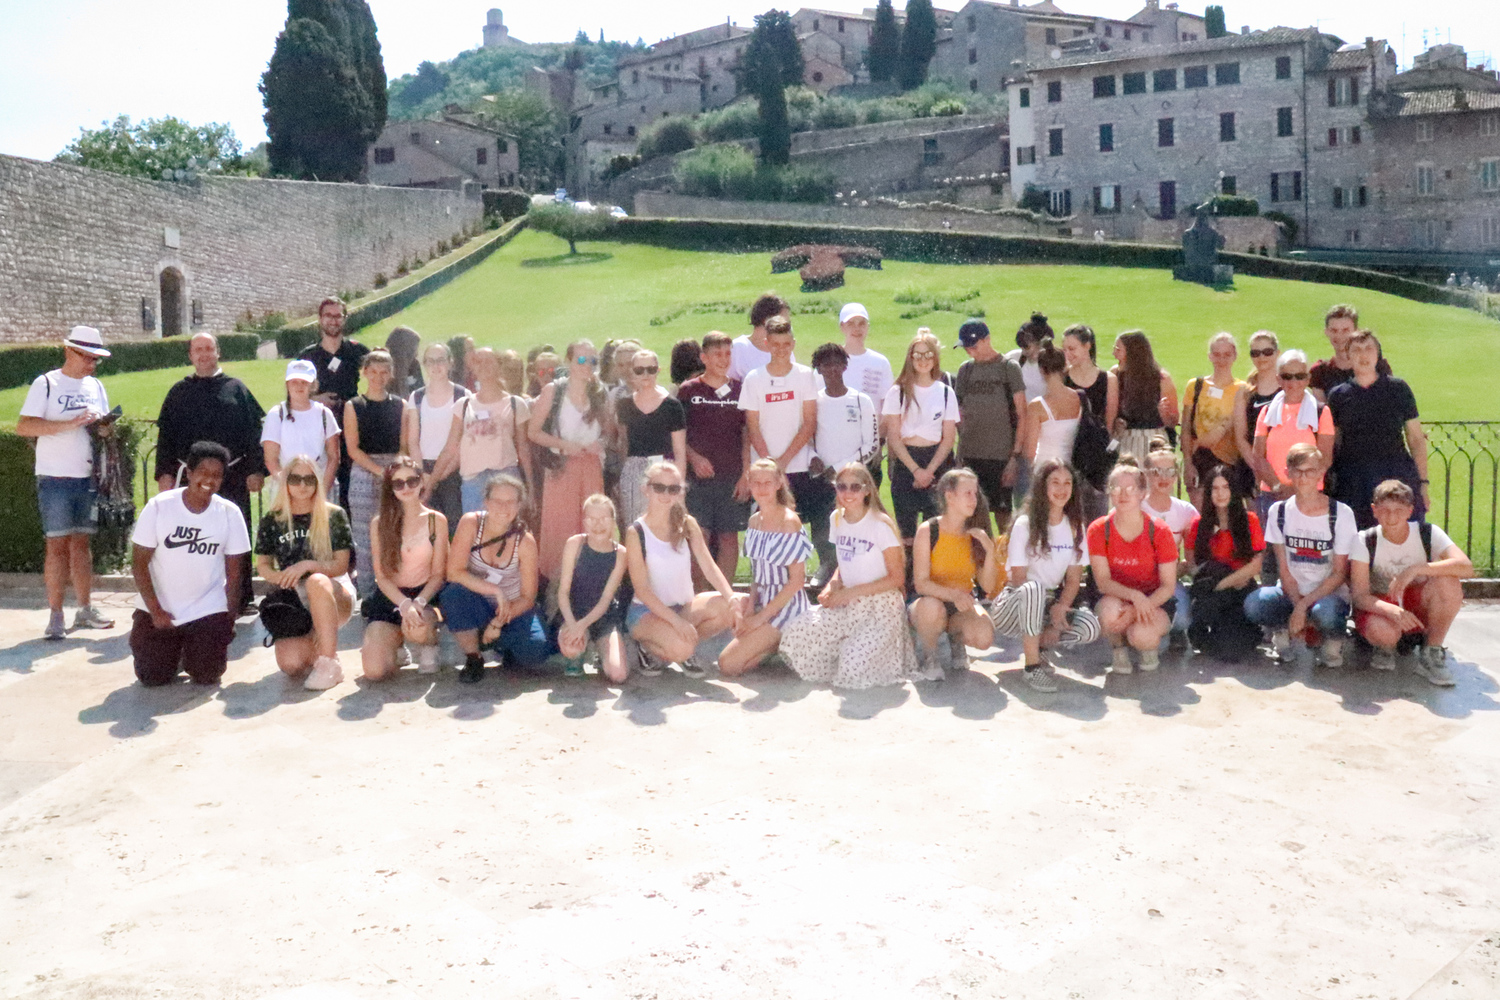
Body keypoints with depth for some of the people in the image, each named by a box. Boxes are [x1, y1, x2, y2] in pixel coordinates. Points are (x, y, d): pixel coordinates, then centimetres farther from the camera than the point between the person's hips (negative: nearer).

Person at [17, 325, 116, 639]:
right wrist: (69, 424, -23)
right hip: (55, 479, -5)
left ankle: (85, 609, 15)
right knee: (58, 545, -5)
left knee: (83, 543, 9)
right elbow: (23, 426, -13)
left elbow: (104, 429, 18)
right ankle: (56, 616, 0)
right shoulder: (46, 384, -5)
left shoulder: (95, 386, 13)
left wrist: (105, 427, -6)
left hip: (88, 478, 5)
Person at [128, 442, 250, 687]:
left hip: (208, 611, 0)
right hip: (158, 608, 0)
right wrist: (155, 611, -13)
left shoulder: (230, 513, -6)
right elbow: (139, 563, -8)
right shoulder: (158, 506, -10)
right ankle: (173, 651, 29)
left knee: (207, 675, -9)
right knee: (153, 677, -5)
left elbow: (234, 572, -1)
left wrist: (228, 619, -5)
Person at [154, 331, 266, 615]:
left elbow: (254, 431, 3)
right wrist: (164, 473, 2)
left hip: (232, 477, -1)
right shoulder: (179, 393, 12)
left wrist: (256, 470, -4)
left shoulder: (236, 388, 7)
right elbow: (165, 435, 11)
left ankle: (239, 599, 11)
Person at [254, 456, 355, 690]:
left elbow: (341, 565, -4)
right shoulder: (272, 520, 6)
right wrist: (281, 578, -13)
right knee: (290, 665, -23)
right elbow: (263, 564, 10)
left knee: (317, 582, -40)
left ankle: (329, 664, -30)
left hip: (334, 595, -2)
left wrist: (307, 565, -22)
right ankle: (314, 645, 17)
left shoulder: (334, 516, 0)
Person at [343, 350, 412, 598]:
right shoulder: (353, 407, 5)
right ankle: (367, 596, 3)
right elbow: (353, 448, -2)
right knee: (364, 539, -3)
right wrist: (380, 470, -12)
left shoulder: (401, 406, 10)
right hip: (363, 476, -1)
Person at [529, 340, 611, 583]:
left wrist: (599, 444, -2)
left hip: (591, 468, 3)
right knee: (560, 526, -4)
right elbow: (533, 432, -1)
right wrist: (564, 444, -14)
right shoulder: (553, 390, 0)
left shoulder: (599, 392, 11)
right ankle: (555, 580, 7)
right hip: (562, 468, -3)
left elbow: (607, 431, 20)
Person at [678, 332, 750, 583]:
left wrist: (746, 475, 0)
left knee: (729, 537, 3)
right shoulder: (689, 391, 4)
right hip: (698, 477, -1)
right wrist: (694, 457, -10)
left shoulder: (739, 390, 8)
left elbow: (747, 435, 7)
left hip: (733, 478, 1)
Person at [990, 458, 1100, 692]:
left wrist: (1060, 608, -17)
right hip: (1014, 605, -4)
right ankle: (1031, 663, -24)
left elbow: (1074, 579, 2)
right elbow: (1018, 578, -13)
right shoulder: (1025, 525, -9)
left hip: (1052, 601, 4)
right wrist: (1050, 608, -23)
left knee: (1090, 627, -24)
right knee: (1033, 589, -39)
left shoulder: (1076, 527, 5)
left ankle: (1036, 645, 3)